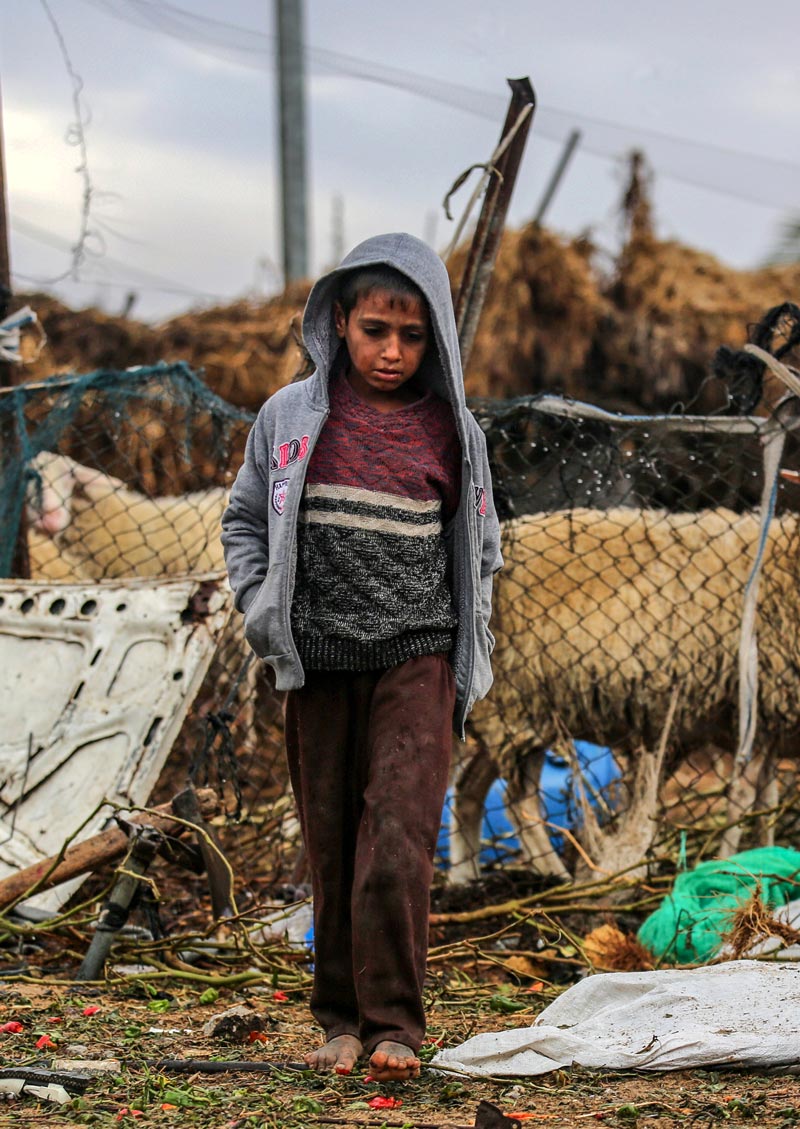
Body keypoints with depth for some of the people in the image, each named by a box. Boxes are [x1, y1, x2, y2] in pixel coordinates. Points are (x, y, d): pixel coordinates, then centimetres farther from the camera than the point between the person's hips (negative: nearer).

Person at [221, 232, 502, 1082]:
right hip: (319, 661, 1)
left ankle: (394, 1025, -8)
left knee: (398, 840, -12)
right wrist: (262, 610, -1)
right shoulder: (292, 415, 3)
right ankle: (342, 1018, 16)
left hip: (418, 656, -1)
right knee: (331, 845, 5)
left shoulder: (453, 429, 4)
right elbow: (244, 521, 13)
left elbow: (478, 546, 15)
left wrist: (473, 649, 7)